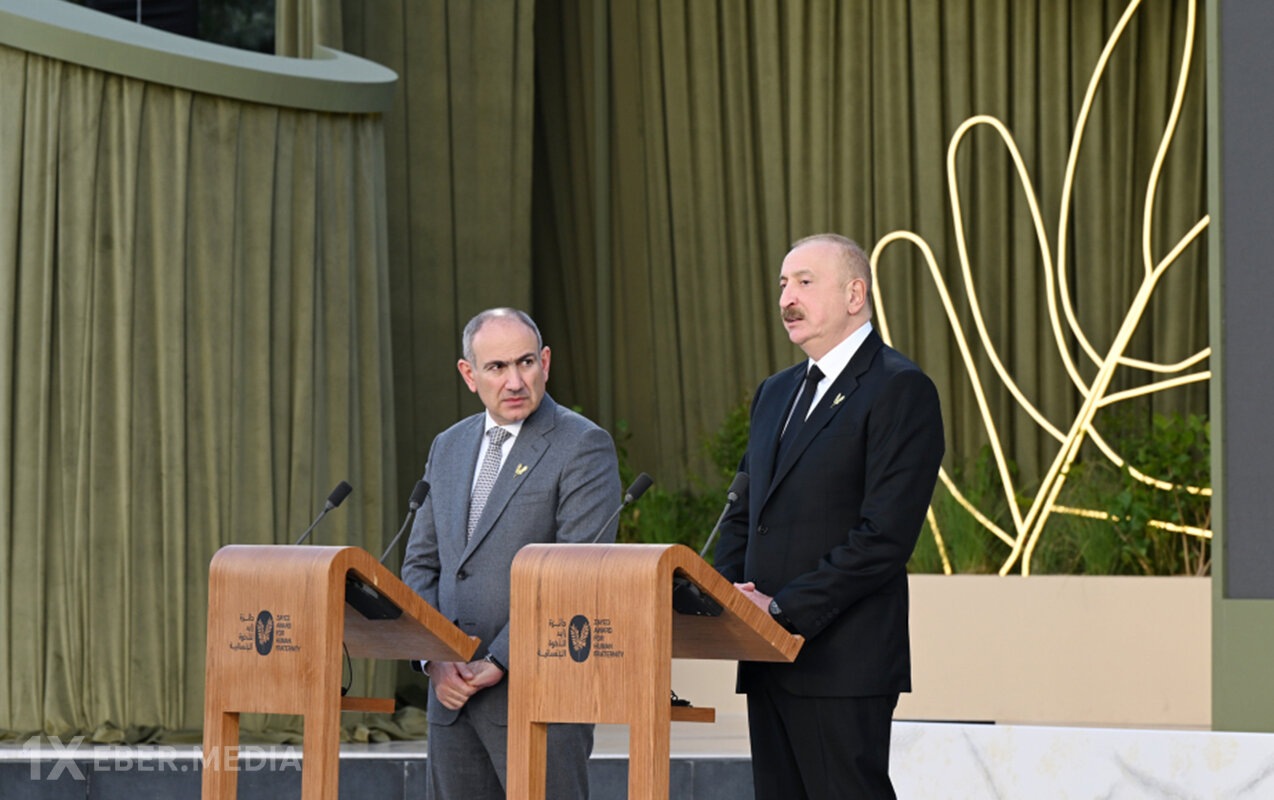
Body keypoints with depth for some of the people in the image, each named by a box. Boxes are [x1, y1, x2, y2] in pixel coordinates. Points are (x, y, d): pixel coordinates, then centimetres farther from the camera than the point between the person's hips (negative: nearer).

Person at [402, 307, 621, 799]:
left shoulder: (583, 446, -5)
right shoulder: (448, 448, 16)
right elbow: (420, 565, 16)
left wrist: (499, 663, -16)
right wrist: (435, 659, -1)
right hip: (452, 695, 6)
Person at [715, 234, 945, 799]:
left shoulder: (900, 390, -8)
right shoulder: (775, 393, 20)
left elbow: (885, 537, -16)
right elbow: (743, 514, 23)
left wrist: (784, 608, -17)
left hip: (843, 664, -8)